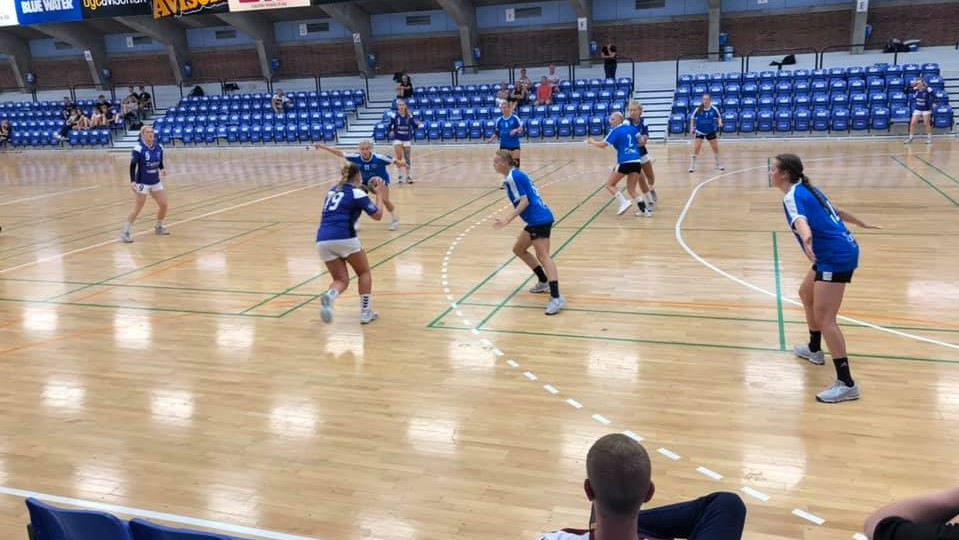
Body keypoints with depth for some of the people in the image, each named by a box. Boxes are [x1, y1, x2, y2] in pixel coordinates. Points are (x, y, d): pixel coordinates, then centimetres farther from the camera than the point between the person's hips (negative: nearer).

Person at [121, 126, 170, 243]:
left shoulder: (159, 147, 0)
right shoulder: (138, 148, -16)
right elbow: (132, 166, -14)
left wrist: (162, 169, -11)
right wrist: (132, 181, -23)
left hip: (156, 182, 6)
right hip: (142, 183, -6)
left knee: (164, 205, 6)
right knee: (137, 209, -6)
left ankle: (158, 227, 28)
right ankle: (125, 232, 6)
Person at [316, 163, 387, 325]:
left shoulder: (332, 190, 21)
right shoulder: (357, 192, 3)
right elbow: (378, 215, 6)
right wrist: (379, 193, 20)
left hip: (323, 240, 5)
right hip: (344, 238, -5)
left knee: (341, 280, 13)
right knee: (364, 272, 18)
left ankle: (329, 296, -20)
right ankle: (365, 312, 13)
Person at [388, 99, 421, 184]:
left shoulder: (409, 115, -2)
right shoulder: (394, 115, -8)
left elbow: (414, 126, 2)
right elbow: (390, 126, -1)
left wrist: (417, 124, -17)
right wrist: (390, 131, -18)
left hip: (407, 139, 2)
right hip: (397, 139, -2)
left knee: (408, 158, 7)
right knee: (399, 157, -12)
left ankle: (407, 176, 18)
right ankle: (400, 175, 1)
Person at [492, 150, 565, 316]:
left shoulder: (513, 177, -12)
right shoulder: (515, 175, 17)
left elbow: (524, 202, -17)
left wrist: (507, 221, -20)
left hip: (539, 220, -10)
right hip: (536, 220, 10)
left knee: (543, 256, -16)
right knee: (519, 249, 20)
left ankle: (556, 298, -24)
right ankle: (544, 282, 29)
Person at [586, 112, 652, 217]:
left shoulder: (615, 131, 0)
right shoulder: (632, 128, 16)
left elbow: (603, 145, -5)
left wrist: (592, 142, 12)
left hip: (624, 162, -6)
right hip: (636, 161, 6)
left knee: (610, 185, 8)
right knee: (631, 190, 12)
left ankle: (624, 202, -13)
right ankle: (645, 209, -1)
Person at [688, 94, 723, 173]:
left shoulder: (714, 109, -11)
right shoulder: (698, 109, -13)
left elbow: (719, 117, 2)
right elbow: (692, 118, 1)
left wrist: (720, 123, -18)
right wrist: (692, 128, -5)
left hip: (710, 131, 2)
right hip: (699, 131, -1)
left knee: (716, 148, 6)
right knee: (696, 149, -10)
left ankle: (718, 165, 24)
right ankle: (692, 166, 0)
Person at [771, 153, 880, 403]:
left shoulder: (793, 196, -14)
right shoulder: (807, 189, 14)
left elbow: (801, 221, -37)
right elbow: (836, 210, 28)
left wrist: (806, 241, -57)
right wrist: (861, 223, 44)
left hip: (836, 257, -10)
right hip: (840, 252, 10)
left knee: (824, 318, -13)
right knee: (806, 294, 27)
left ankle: (846, 384, -13)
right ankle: (814, 350, 42)